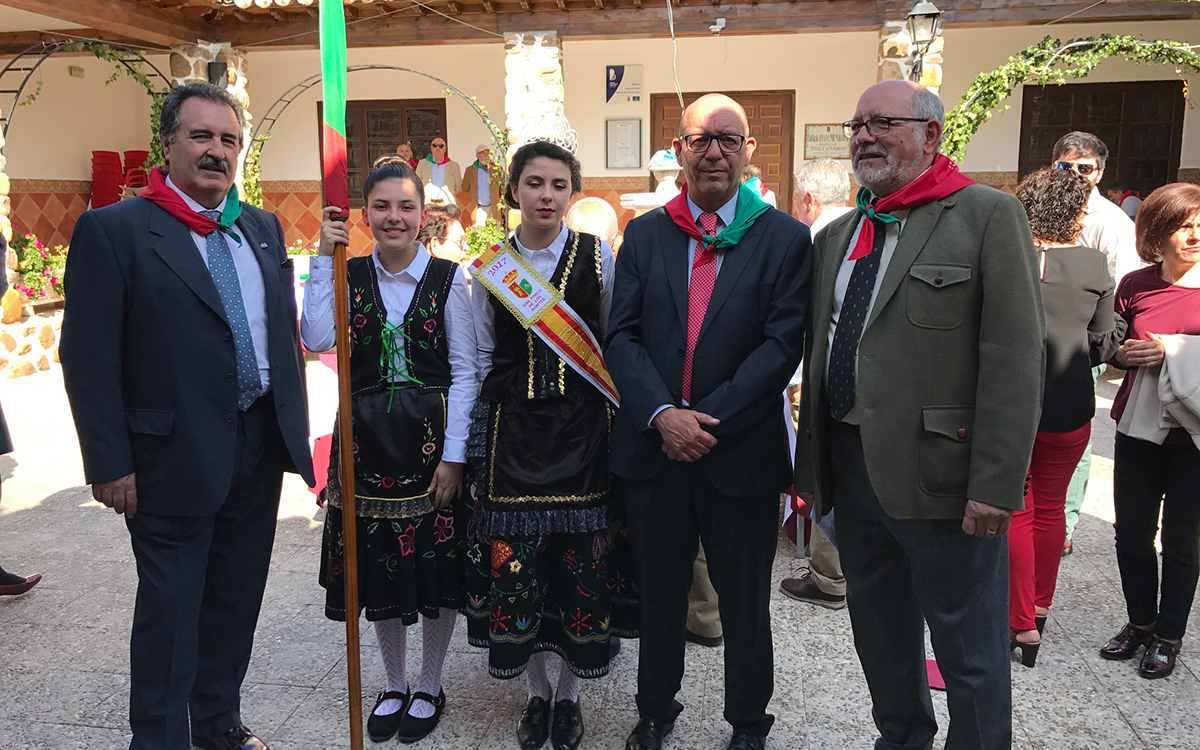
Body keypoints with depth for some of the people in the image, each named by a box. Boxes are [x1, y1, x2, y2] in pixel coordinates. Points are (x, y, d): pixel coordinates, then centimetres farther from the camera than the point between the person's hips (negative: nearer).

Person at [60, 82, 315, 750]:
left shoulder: (264, 228, 9)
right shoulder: (112, 230, -9)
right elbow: (89, 357, -11)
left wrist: (295, 426, 9)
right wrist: (110, 464, -12)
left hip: (260, 446, 6)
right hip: (175, 456, -5)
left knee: (237, 597, 18)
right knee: (171, 606, 7)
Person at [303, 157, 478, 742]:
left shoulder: (447, 278, -4)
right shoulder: (349, 276, 4)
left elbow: (465, 372, -6)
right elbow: (316, 340, -13)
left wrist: (453, 455, -12)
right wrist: (324, 260, -11)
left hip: (431, 437, -2)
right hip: (367, 439, 3)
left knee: (437, 563, 6)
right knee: (376, 562, 12)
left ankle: (429, 688, 27)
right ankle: (394, 686, 32)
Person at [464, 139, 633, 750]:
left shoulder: (597, 257, 1)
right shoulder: (492, 265, 5)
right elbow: (482, 355, 11)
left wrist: (613, 420, -1)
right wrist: (482, 428, 7)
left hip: (581, 425, -1)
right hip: (513, 427, 1)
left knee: (582, 560, 3)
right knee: (514, 562, 4)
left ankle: (569, 694, 24)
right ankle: (537, 693, 25)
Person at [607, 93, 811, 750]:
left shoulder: (786, 238, -2)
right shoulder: (644, 234, 6)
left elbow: (783, 344, -10)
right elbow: (622, 336, 0)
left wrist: (708, 420, -16)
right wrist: (662, 415, -14)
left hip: (741, 450, -2)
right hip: (654, 445, 2)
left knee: (744, 598, 13)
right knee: (658, 591, 17)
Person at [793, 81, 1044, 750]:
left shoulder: (990, 215, -7)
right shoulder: (837, 236, 14)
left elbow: (1016, 359, -13)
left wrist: (996, 485, -18)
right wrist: (811, 462, 12)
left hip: (941, 471, -6)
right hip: (853, 468, 7)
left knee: (970, 645, 7)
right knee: (879, 631, 21)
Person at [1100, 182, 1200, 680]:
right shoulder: (1135, 286, 1)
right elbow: (1111, 347, 12)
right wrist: (1127, 354, -8)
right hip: (1140, 429, 3)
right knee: (1132, 532, 10)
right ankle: (1140, 622, 32)